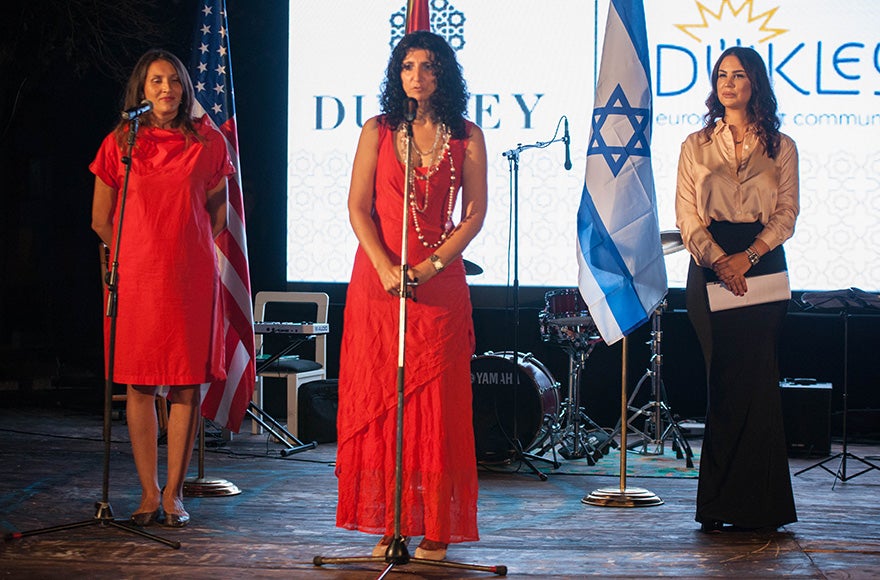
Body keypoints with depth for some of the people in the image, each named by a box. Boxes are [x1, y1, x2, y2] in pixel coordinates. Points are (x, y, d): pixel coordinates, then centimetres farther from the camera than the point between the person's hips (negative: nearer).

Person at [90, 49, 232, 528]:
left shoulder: (208, 142, 6)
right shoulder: (119, 142, 5)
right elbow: (100, 220, 12)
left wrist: (185, 247, 10)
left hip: (191, 275, 0)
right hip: (135, 275, 0)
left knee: (187, 385, -1)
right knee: (140, 385, 0)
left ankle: (174, 493, 7)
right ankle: (149, 493, 8)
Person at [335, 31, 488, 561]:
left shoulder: (467, 137, 5)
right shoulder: (377, 131, 7)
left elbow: (475, 214, 2)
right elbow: (358, 207, 2)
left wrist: (431, 264, -11)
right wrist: (386, 267, -12)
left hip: (440, 282, -1)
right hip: (377, 278, 1)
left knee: (437, 402, -2)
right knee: (376, 399, 0)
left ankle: (435, 529, 4)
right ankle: (389, 523, 5)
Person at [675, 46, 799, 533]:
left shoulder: (780, 147, 10)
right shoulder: (696, 146, 11)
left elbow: (786, 214, 3)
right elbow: (687, 216, 3)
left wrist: (748, 256, -13)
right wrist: (719, 260, -13)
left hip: (762, 264, 0)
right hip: (710, 266, 0)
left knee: (756, 379, -6)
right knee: (723, 380, -3)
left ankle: (756, 503, 0)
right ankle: (721, 506, 1)